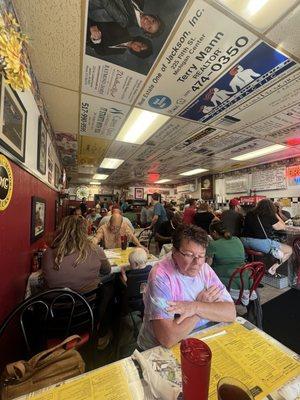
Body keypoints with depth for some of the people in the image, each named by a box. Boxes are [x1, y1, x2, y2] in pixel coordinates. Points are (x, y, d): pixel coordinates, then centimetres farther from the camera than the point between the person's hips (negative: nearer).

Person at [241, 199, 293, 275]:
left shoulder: (249, 214, 11)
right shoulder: (269, 216, -4)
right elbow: (283, 227, 11)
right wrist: (276, 214, 21)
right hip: (262, 243, -6)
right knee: (289, 250, 17)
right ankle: (273, 268, 7)